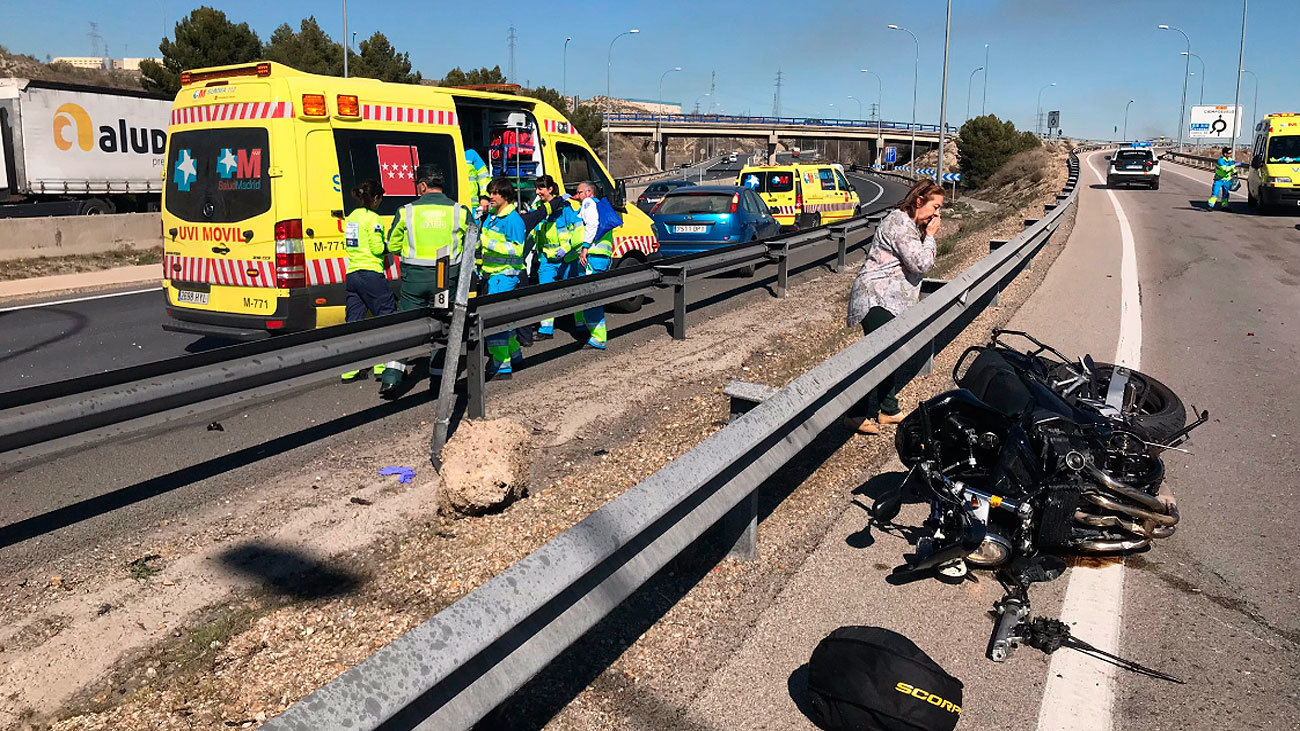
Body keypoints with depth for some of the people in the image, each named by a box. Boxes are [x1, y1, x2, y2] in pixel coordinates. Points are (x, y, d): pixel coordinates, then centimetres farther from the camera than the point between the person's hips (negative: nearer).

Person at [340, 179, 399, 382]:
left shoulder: (351, 217, 15)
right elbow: (377, 249, -15)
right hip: (371, 274, -8)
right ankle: (383, 367, 1)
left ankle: (348, 370, 7)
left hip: (352, 274, 8)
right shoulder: (373, 219, -9)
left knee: (353, 320, 8)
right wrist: (388, 246, 6)